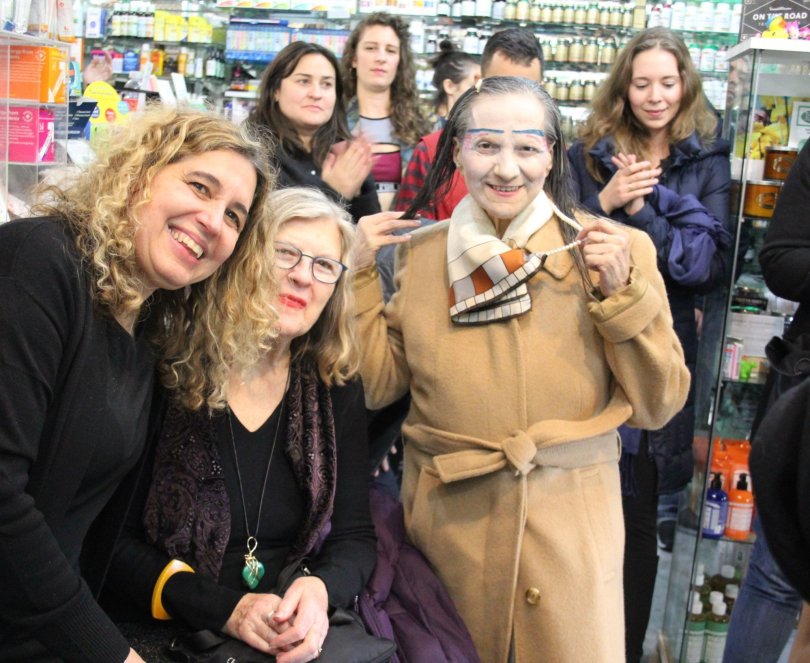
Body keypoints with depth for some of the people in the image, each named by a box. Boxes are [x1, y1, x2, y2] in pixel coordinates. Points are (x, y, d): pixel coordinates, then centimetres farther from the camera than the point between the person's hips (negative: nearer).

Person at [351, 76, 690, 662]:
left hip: (569, 521, -1)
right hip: (447, 518, 2)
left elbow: (657, 408, -5)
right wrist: (360, 272, -4)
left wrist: (620, 292, -17)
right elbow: (377, 386, 2)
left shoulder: (613, 249, -5)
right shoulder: (419, 252, 1)